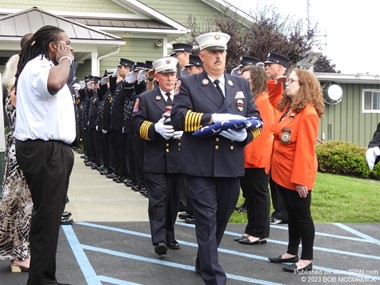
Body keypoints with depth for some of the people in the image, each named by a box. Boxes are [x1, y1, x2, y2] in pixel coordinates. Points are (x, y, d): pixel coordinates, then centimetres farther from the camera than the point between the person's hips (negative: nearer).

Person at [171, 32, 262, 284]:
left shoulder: (242, 84, 14)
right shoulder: (189, 84, 2)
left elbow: (256, 118, 11)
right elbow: (178, 117, -11)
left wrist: (245, 133, -11)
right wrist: (211, 118, -22)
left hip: (232, 165, 5)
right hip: (200, 166, -4)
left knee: (221, 219, 16)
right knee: (206, 221, -5)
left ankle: (203, 262, 37)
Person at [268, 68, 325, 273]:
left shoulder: (308, 113, -17)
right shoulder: (286, 108, 9)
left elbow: (305, 149, -20)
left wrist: (300, 179, -21)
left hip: (297, 176, -8)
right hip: (282, 173, 8)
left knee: (302, 216, 2)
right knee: (291, 214, 16)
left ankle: (307, 259, 12)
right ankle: (292, 252, 26)